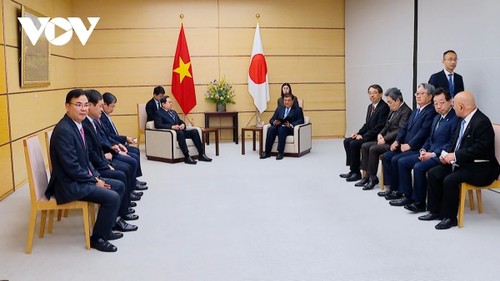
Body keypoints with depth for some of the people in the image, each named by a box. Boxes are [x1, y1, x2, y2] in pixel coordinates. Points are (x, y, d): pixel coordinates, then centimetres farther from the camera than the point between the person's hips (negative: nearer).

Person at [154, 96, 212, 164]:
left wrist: (183, 124, -1)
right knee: (180, 133, -38)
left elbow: (180, 121, 26)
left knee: (194, 131, -18)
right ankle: (187, 157, -40)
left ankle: (201, 154, -19)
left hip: (180, 131, 7)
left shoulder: (173, 112, 27)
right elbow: (157, 125, -11)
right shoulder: (158, 113, 4)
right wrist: (172, 127, -23)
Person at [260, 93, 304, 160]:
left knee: (282, 129, -36)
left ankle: (280, 152, -37)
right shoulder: (279, 108, 24)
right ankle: (267, 152, -29)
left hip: (290, 129, -4)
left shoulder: (298, 109, 12)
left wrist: (291, 125, -21)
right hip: (278, 127, 4)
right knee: (271, 129, -29)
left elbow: (300, 121, -3)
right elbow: (271, 119, 16)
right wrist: (274, 122, -10)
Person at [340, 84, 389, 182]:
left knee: (354, 144, -21)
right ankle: (353, 169, 2)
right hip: (368, 135, 10)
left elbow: (379, 127, -21)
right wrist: (358, 133, 1)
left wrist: (363, 136, -19)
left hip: (376, 137, -10)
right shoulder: (370, 106, 14)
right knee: (347, 141, 0)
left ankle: (356, 172, -8)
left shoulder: (384, 107, -16)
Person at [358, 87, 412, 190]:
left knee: (373, 149, -24)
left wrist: (385, 139, -19)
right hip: (387, 140, 10)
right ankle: (368, 175, 1)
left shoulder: (406, 111, -14)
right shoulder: (393, 110, 15)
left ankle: (373, 178, -11)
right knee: (365, 146, -1)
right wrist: (380, 134, 1)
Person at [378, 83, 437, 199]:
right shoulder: (416, 111, 19)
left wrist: (409, 145, -19)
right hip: (406, 146, 10)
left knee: (396, 159, -23)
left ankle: (399, 190, -7)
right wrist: (397, 141, 2)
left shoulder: (431, 111, -11)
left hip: (418, 149, -10)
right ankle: (392, 187, 5)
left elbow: (423, 131, -20)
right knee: (385, 156, 1)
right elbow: (405, 127, 17)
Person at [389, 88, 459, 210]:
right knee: (402, 162, 1)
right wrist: (423, 150, 3)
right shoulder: (437, 118, 18)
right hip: (429, 154, 10)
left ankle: (419, 202, -14)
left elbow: (452, 144, -18)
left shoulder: (455, 119, -12)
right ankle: (407, 196, 6)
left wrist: (433, 154, -19)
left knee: (419, 167, -29)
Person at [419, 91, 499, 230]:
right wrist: (446, 153, -2)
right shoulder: (464, 120, 10)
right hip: (462, 162, 10)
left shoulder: (482, 122, -19)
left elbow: (480, 149, -26)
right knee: (433, 173, -2)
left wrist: (455, 155, -23)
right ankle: (436, 211, 6)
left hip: (479, 168, -9)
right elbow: (456, 143, 17)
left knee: (450, 180, -27)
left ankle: (450, 217, -10)